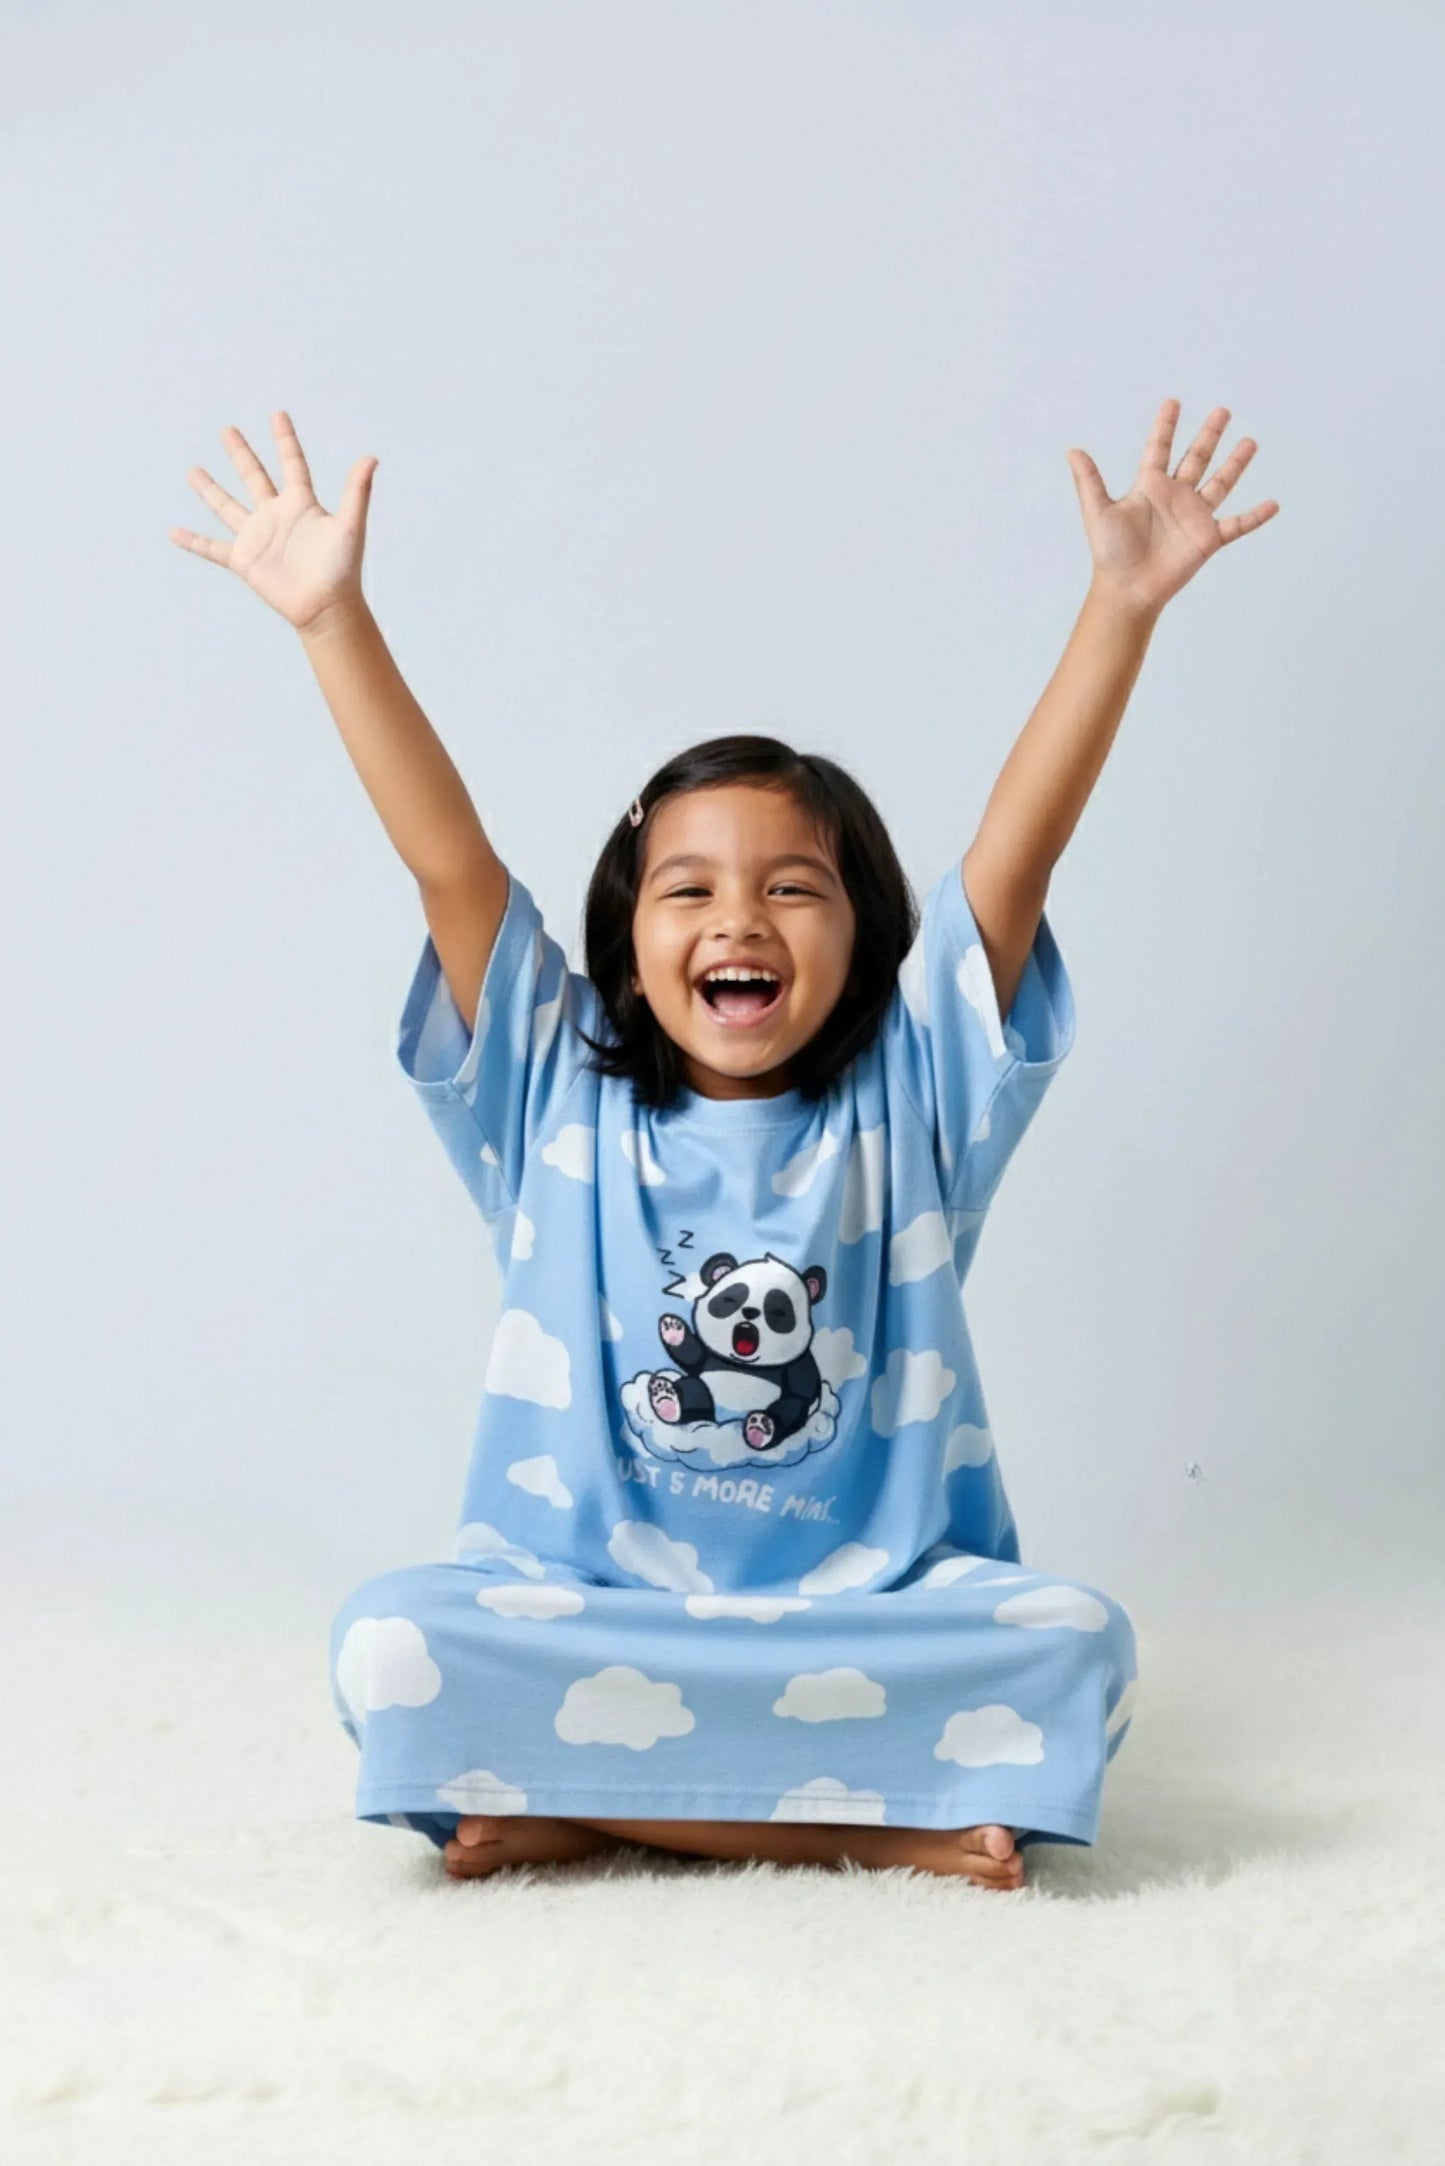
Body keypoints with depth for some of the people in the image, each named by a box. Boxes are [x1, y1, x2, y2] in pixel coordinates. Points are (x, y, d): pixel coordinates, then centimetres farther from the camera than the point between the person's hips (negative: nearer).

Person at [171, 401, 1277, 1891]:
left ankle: (592, 1802, -20)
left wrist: (1122, 602, -14)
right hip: (587, 1601, 0)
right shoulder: (561, 1103, 6)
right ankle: (860, 1817, -22)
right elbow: (450, 862, -4)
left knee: (1074, 1642, -29)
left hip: (872, 1605, 0)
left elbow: (1015, 852, -6)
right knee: (390, 1644, -29)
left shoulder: (905, 1104, 4)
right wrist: (333, 618, -11)